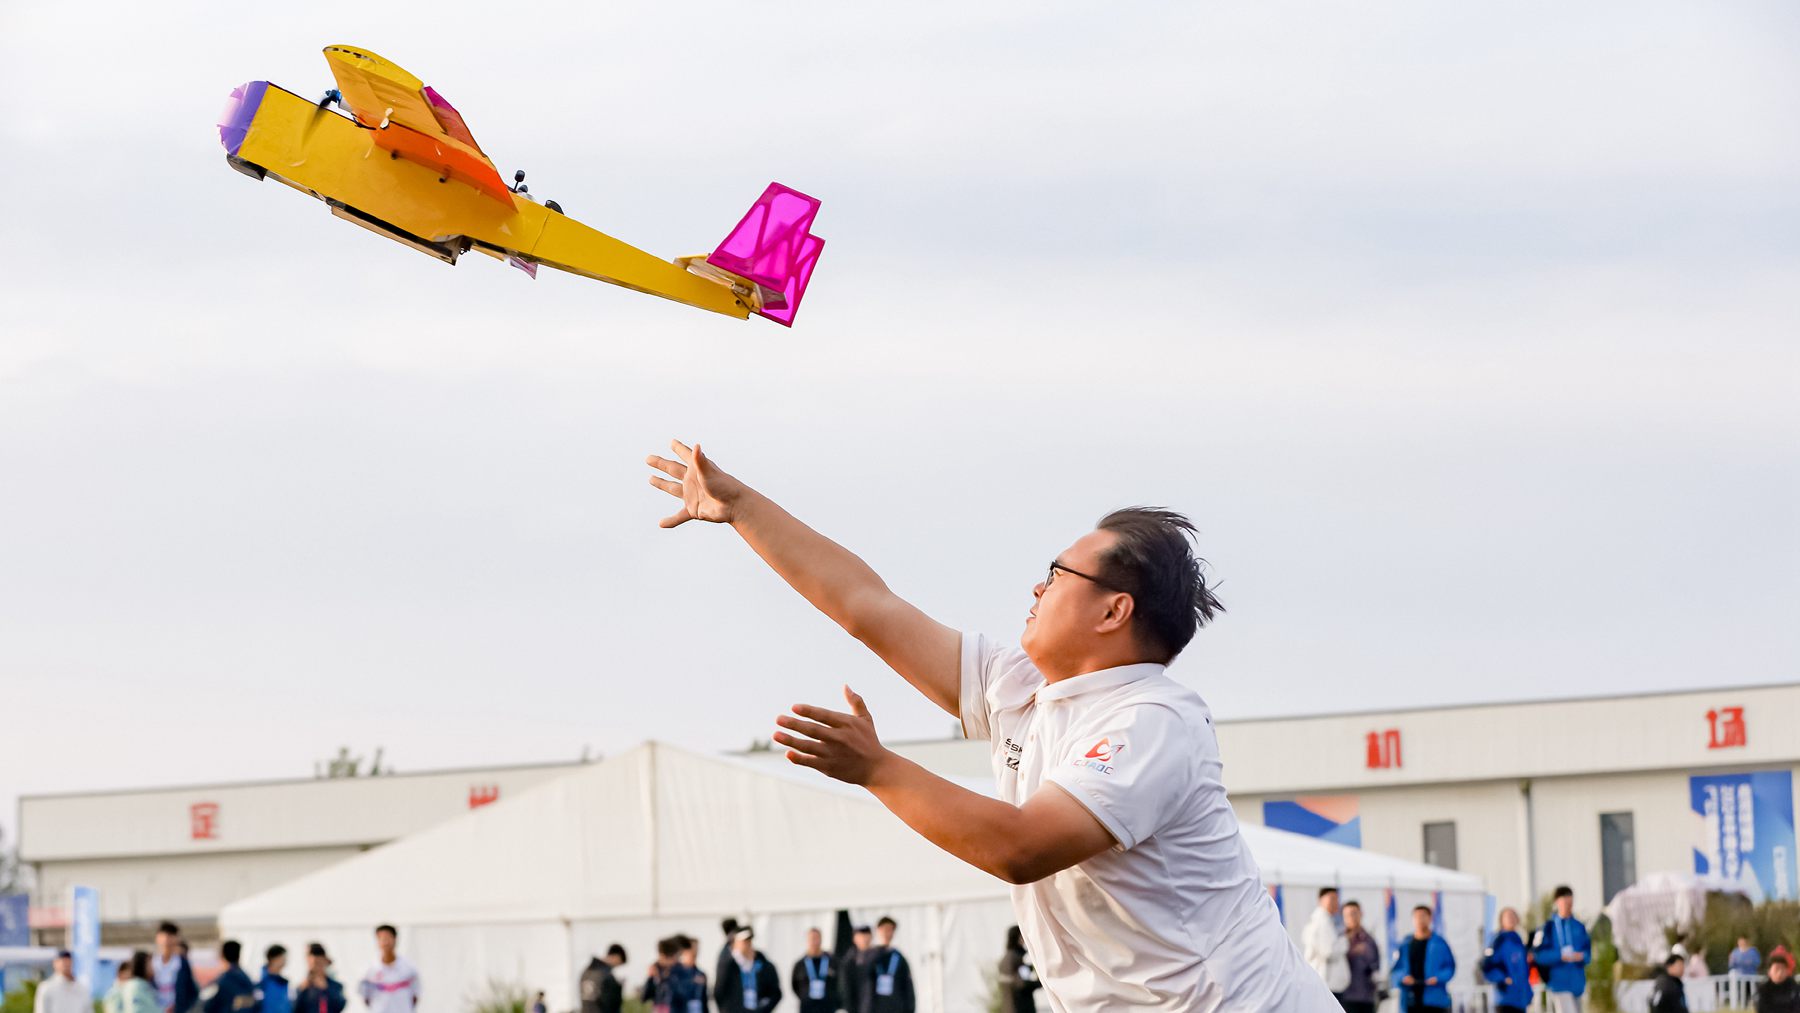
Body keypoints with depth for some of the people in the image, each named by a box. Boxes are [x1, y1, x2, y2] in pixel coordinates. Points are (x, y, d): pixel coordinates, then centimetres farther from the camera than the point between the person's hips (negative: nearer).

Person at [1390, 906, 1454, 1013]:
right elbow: (1396, 969, 11)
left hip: (1435, 999, -3)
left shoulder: (1439, 943, 1)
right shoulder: (1405, 945, 8)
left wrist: (1438, 978, -15)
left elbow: (1450, 967, 2)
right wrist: (1402, 977, -10)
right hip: (1411, 1000, 3)